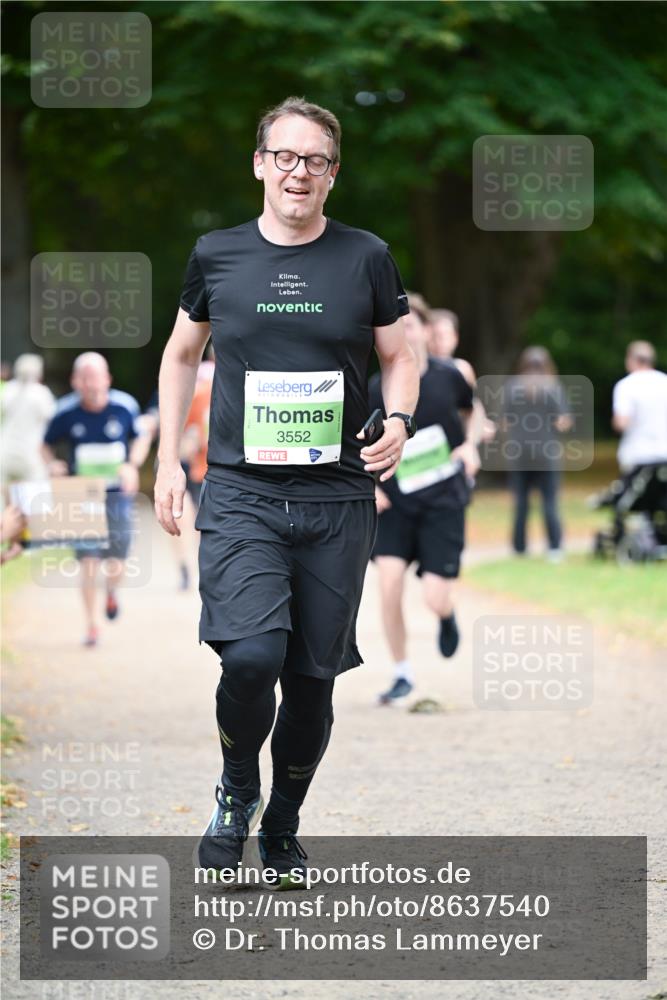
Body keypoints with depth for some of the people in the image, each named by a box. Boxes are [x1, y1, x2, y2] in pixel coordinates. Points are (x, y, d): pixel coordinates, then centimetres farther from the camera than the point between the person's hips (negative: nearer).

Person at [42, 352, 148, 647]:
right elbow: (46, 445, 6)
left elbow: (139, 439, 10)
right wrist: (52, 464, -15)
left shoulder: (125, 407, -6)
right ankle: (91, 625, 6)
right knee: (88, 561, -9)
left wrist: (133, 465, -8)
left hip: (117, 493, 1)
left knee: (116, 563, 2)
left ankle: (112, 591, 40)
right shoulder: (65, 412, -8)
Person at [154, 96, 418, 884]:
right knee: (251, 654, -21)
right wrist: (168, 460, 11)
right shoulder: (217, 256, 4)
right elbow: (181, 354, 18)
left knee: (313, 677, 5)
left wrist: (399, 420, -8)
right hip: (240, 495, -1)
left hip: (337, 499, 1)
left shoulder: (365, 258, 3)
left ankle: (282, 829, 26)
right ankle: (236, 788, 8)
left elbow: (399, 357, 13)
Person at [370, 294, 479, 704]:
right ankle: (403, 673, 3)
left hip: (443, 501, -1)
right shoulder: (376, 390, -9)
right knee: (389, 580, -17)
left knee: (435, 600, -8)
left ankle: (448, 616, 33)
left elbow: (472, 412, 14)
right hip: (395, 501, 1)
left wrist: (470, 446, -4)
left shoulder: (451, 376, -8)